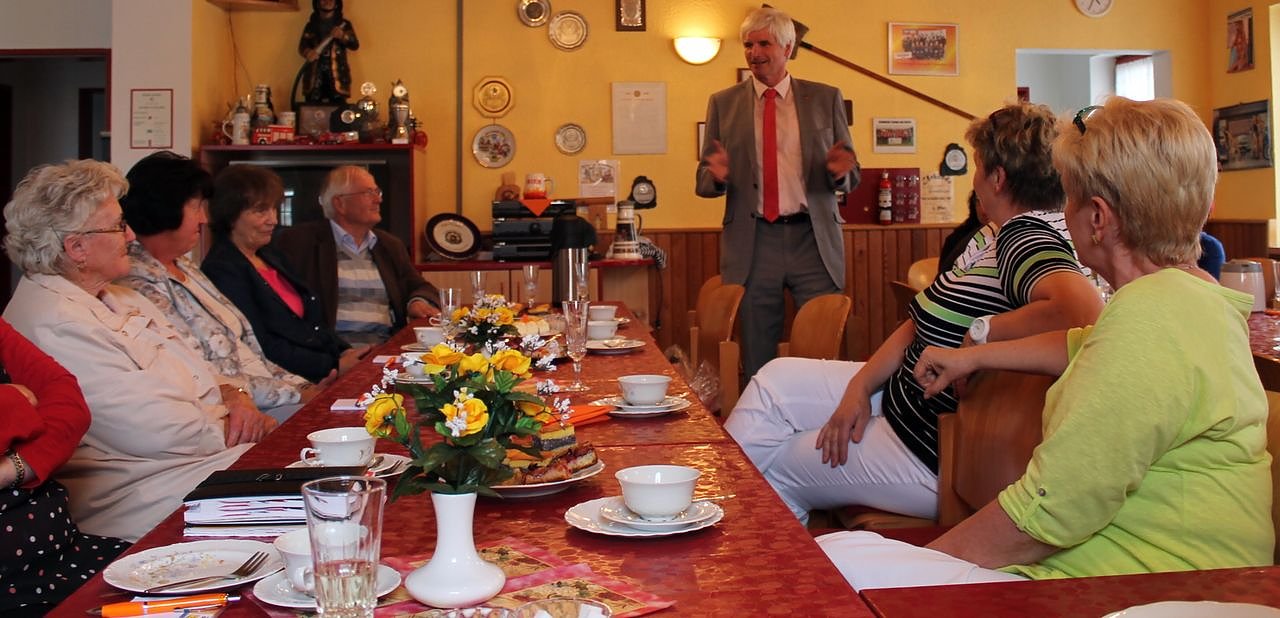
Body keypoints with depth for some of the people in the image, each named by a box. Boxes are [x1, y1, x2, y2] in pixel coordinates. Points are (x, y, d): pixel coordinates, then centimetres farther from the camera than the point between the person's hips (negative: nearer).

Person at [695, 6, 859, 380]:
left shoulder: (825, 99, 9)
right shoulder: (723, 104, 9)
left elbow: (851, 176, 9)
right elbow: (704, 182, 9)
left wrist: (840, 171, -14)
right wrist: (717, 175, -14)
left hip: (814, 241, 0)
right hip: (752, 244, 0)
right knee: (758, 359, 6)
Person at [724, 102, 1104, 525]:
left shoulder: (1027, 239, -25)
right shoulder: (994, 236, 6)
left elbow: (1085, 310, -47)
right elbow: (922, 323, 9)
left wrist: (984, 331, -31)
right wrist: (861, 386, -2)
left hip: (930, 454, -10)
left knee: (776, 466, 6)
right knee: (775, 381, 14)